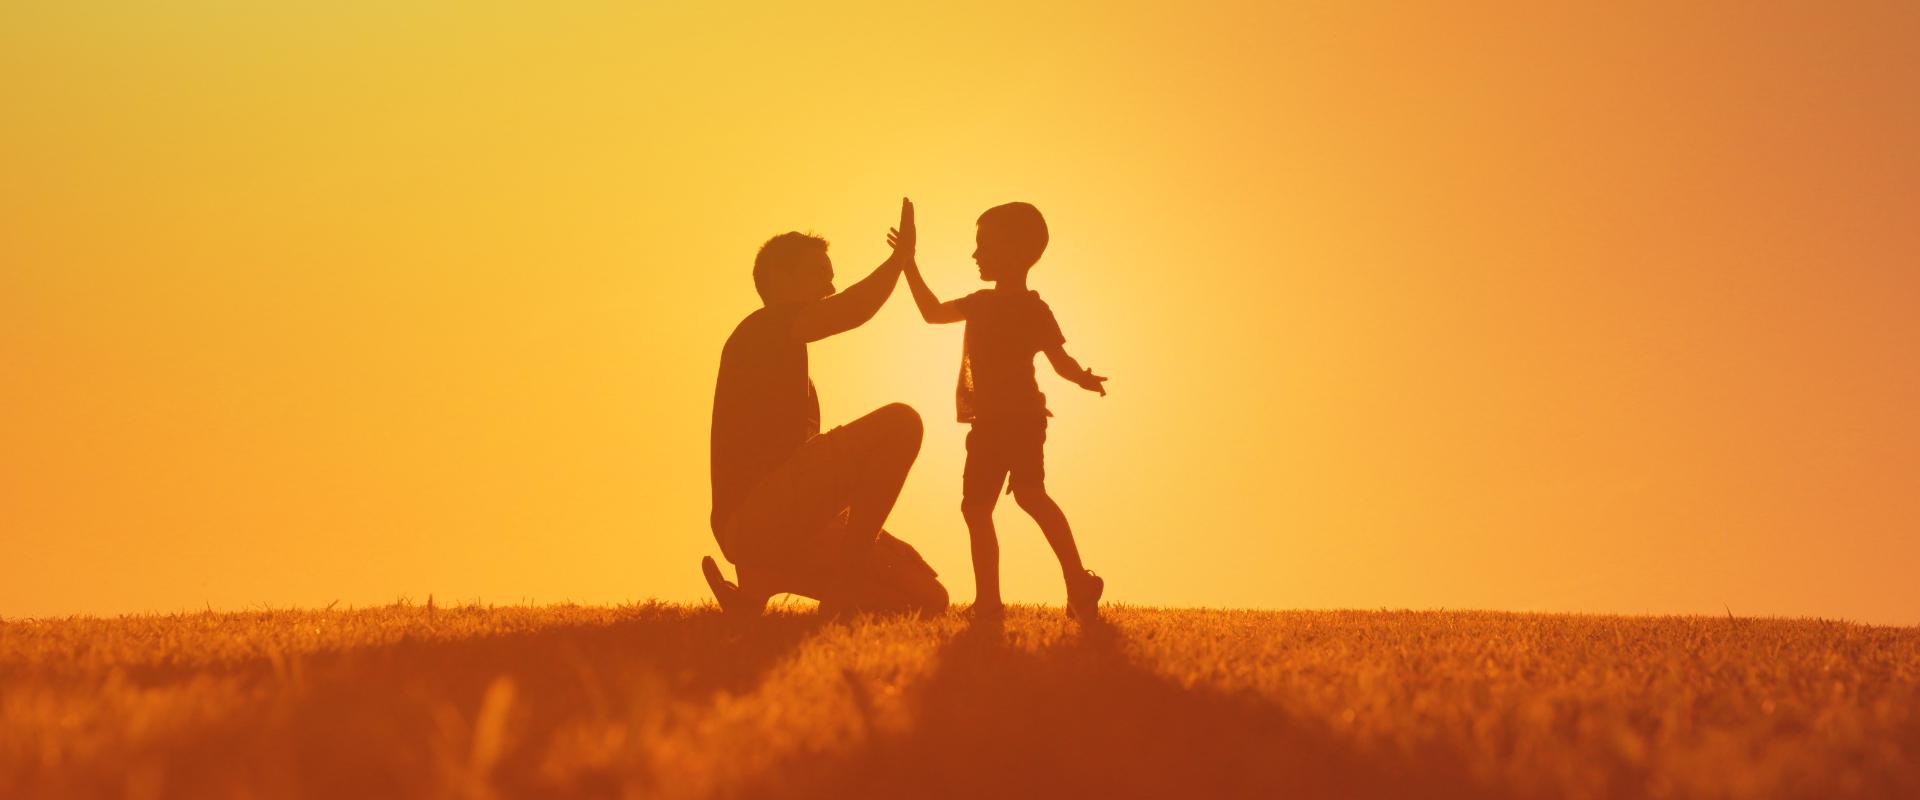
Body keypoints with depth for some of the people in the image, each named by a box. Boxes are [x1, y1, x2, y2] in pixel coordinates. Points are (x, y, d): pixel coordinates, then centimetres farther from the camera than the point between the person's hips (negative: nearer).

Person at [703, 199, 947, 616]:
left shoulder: (785, 358, 30)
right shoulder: (762, 329, 1)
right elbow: (848, 313, -18)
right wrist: (900, 258, -4)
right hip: (754, 516, -10)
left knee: (928, 598, 3)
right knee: (898, 422, -22)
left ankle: (765, 578, 4)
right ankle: (847, 586, -20)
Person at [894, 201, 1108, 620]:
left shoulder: (1033, 310, -7)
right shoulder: (982, 304, 14)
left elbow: (1060, 360, -8)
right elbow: (933, 312, 26)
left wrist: (1083, 379, -26)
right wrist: (909, 264, 23)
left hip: (1022, 417, -8)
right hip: (989, 423, 8)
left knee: (1028, 492, -24)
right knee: (976, 505, 7)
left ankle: (1078, 582, -27)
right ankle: (987, 599, 13)